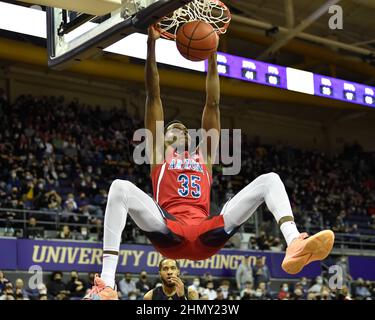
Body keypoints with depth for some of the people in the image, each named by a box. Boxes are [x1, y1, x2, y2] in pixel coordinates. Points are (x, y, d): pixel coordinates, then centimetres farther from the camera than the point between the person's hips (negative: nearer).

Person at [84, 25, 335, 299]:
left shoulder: (204, 153, 31)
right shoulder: (159, 152, 24)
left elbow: (213, 104, 29)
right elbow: (154, 97, 20)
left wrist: (212, 55, 27)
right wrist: (152, 43, 16)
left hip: (207, 234, 3)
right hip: (169, 232, -2)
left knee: (270, 180, -6)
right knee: (120, 188, -27)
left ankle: (294, 247, -37)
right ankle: (107, 284, -39)